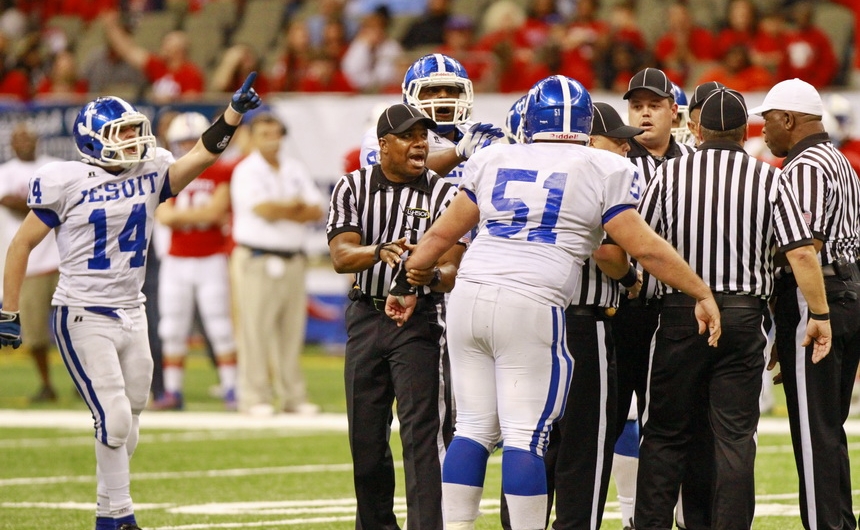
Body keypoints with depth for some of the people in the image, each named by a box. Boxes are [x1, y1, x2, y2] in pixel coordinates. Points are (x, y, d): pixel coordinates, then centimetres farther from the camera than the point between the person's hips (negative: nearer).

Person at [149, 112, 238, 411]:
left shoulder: (220, 176, -1)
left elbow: (216, 209, -14)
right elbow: (164, 216, -9)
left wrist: (181, 214, -10)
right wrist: (208, 215, -11)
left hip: (212, 260, -3)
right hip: (176, 261, 3)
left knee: (220, 328, -3)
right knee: (173, 330, 4)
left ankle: (231, 390, 1)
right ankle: (172, 392, 8)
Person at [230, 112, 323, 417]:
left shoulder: (295, 170, 14)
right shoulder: (246, 172, -3)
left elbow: (316, 211, 6)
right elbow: (263, 209, -17)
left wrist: (281, 210, -8)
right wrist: (294, 206, 0)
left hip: (293, 262, 6)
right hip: (257, 262, -6)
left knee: (292, 331, 5)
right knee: (256, 330, -8)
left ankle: (293, 396, 9)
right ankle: (255, 397, -6)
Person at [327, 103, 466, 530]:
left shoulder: (443, 194, -4)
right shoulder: (353, 188, 2)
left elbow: (453, 270, -11)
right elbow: (342, 257, -11)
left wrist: (433, 275, -35)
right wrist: (380, 251, -31)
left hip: (420, 319, -3)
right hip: (366, 316, 3)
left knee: (421, 432, -12)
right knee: (366, 434, 10)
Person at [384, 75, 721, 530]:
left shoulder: (493, 162, 15)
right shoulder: (602, 171, 3)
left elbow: (443, 233, 22)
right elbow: (645, 249, 1)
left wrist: (406, 284, 35)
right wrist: (703, 295, 10)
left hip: (470, 296, 4)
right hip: (531, 307, -4)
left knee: (474, 427, 11)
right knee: (525, 436, -3)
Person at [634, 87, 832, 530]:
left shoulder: (670, 174, -1)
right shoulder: (768, 179, 0)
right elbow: (801, 254, -5)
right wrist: (820, 316, 2)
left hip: (680, 314, 0)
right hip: (744, 315, 0)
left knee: (666, 433, 7)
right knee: (735, 435, 3)